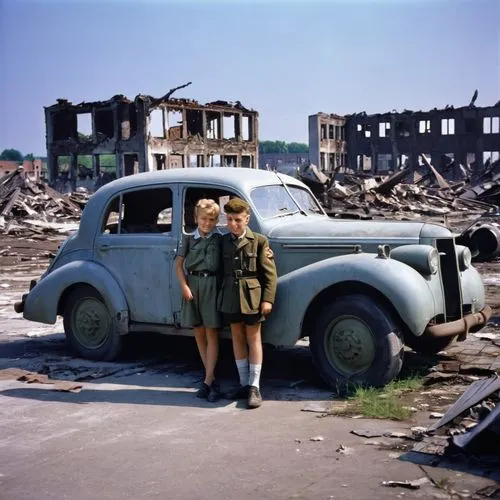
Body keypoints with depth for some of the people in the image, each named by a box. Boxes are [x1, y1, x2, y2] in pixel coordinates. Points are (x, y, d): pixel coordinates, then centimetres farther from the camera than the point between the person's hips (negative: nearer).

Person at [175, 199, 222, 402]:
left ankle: (208, 381, -3)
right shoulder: (188, 239, 6)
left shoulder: (220, 239, 2)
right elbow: (179, 265, 7)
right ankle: (211, 378, 17)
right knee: (199, 333, 7)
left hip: (212, 285, -3)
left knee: (211, 333, -3)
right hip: (192, 285, 3)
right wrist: (184, 286, -4)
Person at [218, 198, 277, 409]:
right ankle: (244, 383, 20)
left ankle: (254, 386, 5)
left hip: (252, 296, -4)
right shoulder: (223, 241, 7)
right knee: (237, 337, 10)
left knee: (253, 338, 2)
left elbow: (269, 273, -5)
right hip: (230, 296, 4)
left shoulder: (259, 241, -4)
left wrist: (267, 299, -11)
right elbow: (221, 269, 10)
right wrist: (220, 295, 7)